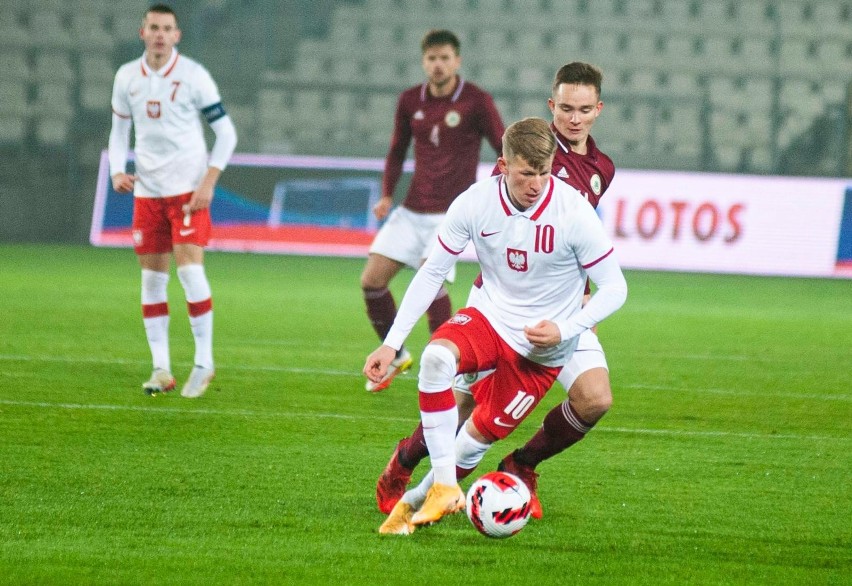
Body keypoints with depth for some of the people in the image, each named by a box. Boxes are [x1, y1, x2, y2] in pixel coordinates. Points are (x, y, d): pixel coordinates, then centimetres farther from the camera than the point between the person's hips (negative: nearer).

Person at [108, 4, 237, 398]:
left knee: (190, 269, -14)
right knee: (152, 277, 3)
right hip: (147, 190, 4)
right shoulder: (127, 77, 5)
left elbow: (226, 133, -3)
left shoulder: (193, 76, -7)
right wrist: (118, 171, -2)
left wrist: (208, 182, -12)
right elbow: (119, 131, 16)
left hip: (188, 188, -4)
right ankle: (161, 369, 8)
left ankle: (204, 363, -3)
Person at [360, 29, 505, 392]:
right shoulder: (410, 101, 5)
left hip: (452, 212, -5)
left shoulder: (476, 102, -9)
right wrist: (387, 195, 4)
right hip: (412, 211, 5)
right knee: (372, 280, -3)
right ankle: (396, 356, 18)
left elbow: (505, 150, -4)